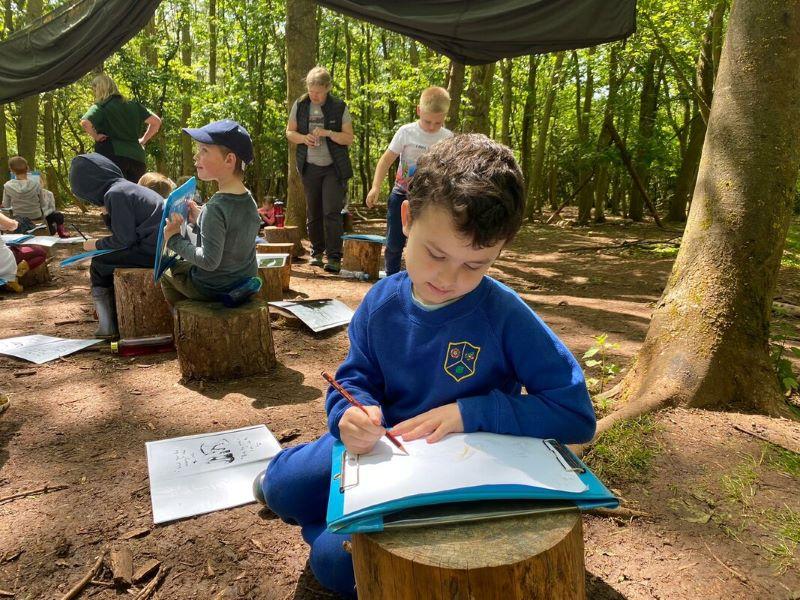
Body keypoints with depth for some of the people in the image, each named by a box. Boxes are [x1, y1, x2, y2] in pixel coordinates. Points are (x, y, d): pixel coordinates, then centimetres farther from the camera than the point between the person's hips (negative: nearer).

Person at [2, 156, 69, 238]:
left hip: (19, 218, 2)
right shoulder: (36, 184, -22)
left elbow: (5, 206, -5)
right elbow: (43, 204, -10)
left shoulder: (7, 186, -18)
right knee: (48, 194, 23)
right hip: (37, 217, -2)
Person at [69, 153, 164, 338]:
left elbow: (124, 239, -11)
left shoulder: (115, 193, -10)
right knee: (107, 260, 23)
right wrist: (107, 214, 10)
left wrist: (97, 244, 5)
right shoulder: (125, 186, 19)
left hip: (152, 251, -9)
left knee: (99, 264, 6)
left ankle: (108, 327, 12)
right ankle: (115, 319, 27)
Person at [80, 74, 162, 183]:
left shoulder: (100, 107, -1)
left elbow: (85, 122, -18)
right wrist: (143, 140, 15)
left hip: (114, 155, -5)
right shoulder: (133, 105, 14)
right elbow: (156, 122, 14)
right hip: (136, 157, 5)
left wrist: (95, 136, -2)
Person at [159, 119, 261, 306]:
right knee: (185, 263, 33)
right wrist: (199, 221, 3)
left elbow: (210, 261, -29)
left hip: (216, 288, -7)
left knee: (167, 273, 21)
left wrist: (175, 240, -18)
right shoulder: (249, 200, -4)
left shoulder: (215, 208, -29)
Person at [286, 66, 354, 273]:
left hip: (334, 167, -3)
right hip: (310, 167, 3)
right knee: (313, 212, 9)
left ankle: (334, 257, -10)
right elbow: (289, 132, 10)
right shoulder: (300, 105, 4)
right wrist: (303, 138, -11)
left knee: (332, 211, -11)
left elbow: (349, 138, -4)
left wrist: (328, 133, -20)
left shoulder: (340, 107, -4)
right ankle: (317, 252, 23)